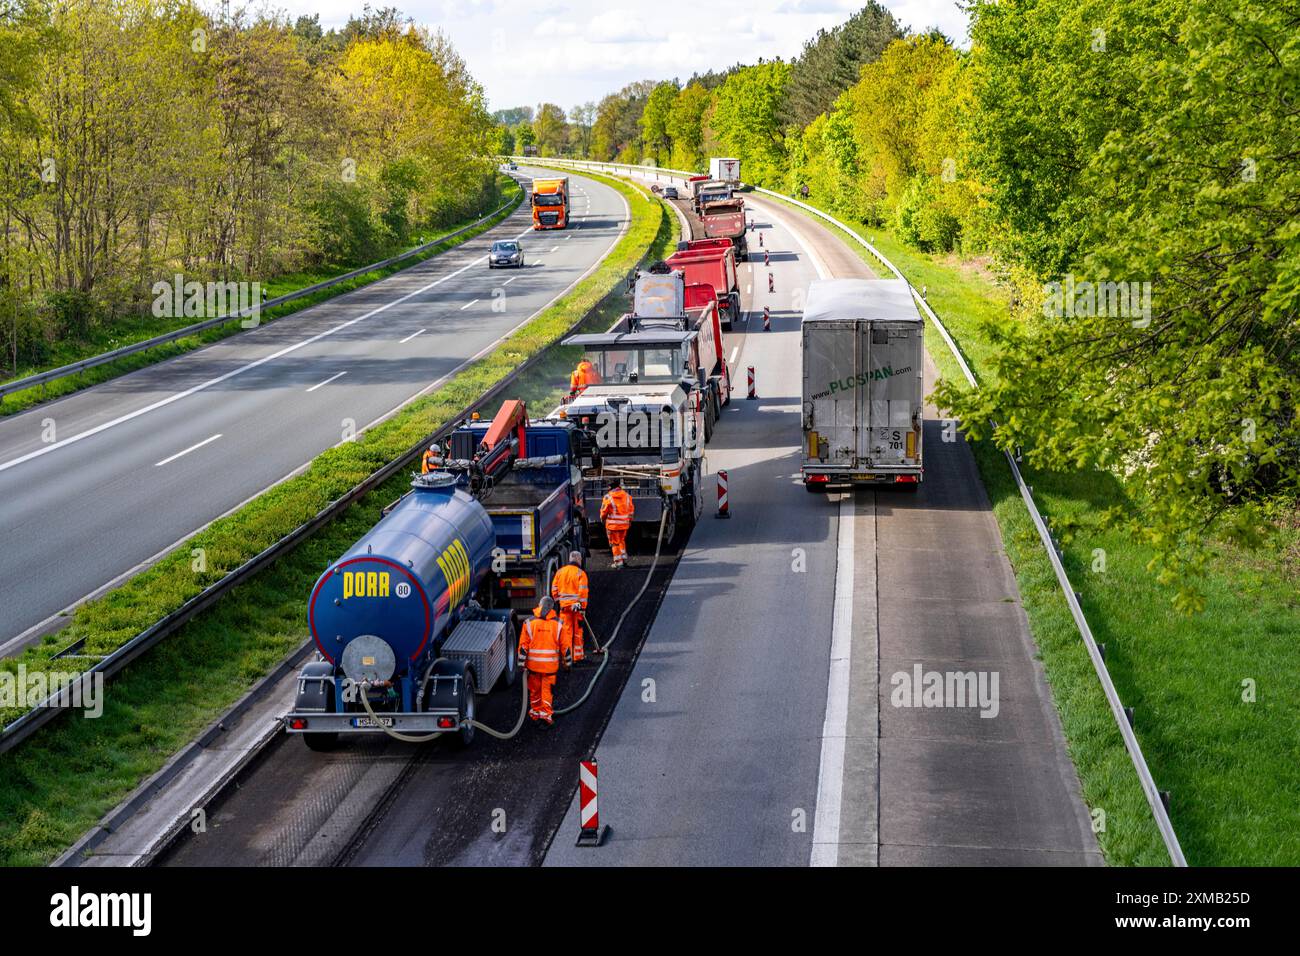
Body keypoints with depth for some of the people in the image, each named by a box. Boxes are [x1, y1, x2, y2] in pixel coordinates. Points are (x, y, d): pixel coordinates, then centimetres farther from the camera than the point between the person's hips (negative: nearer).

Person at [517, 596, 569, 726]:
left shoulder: (529, 622, -4)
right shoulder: (557, 623, -3)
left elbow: (523, 645, -4)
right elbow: (564, 645, 1)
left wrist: (522, 663, 2)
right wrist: (567, 661, 13)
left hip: (533, 663, 0)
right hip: (550, 663, 0)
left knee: (534, 689, 14)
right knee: (547, 689, 8)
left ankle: (535, 713, 25)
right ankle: (546, 714, 2)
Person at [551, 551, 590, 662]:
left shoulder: (560, 572, 6)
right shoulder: (580, 573, -8)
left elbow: (554, 590, 8)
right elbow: (583, 591, -13)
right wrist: (583, 608, -9)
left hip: (564, 606, 3)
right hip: (576, 606, -3)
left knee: (565, 631, 7)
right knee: (577, 631, 8)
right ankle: (577, 656, 15)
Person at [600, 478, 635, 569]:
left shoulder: (608, 497, -14)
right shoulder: (627, 496, -1)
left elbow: (604, 511, -7)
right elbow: (631, 509, 8)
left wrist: (603, 519, 14)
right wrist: (629, 520, 23)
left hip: (613, 524, -4)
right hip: (624, 523, 4)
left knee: (615, 543, 6)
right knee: (622, 541, 24)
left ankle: (618, 562, 8)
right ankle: (624, 559, 25)